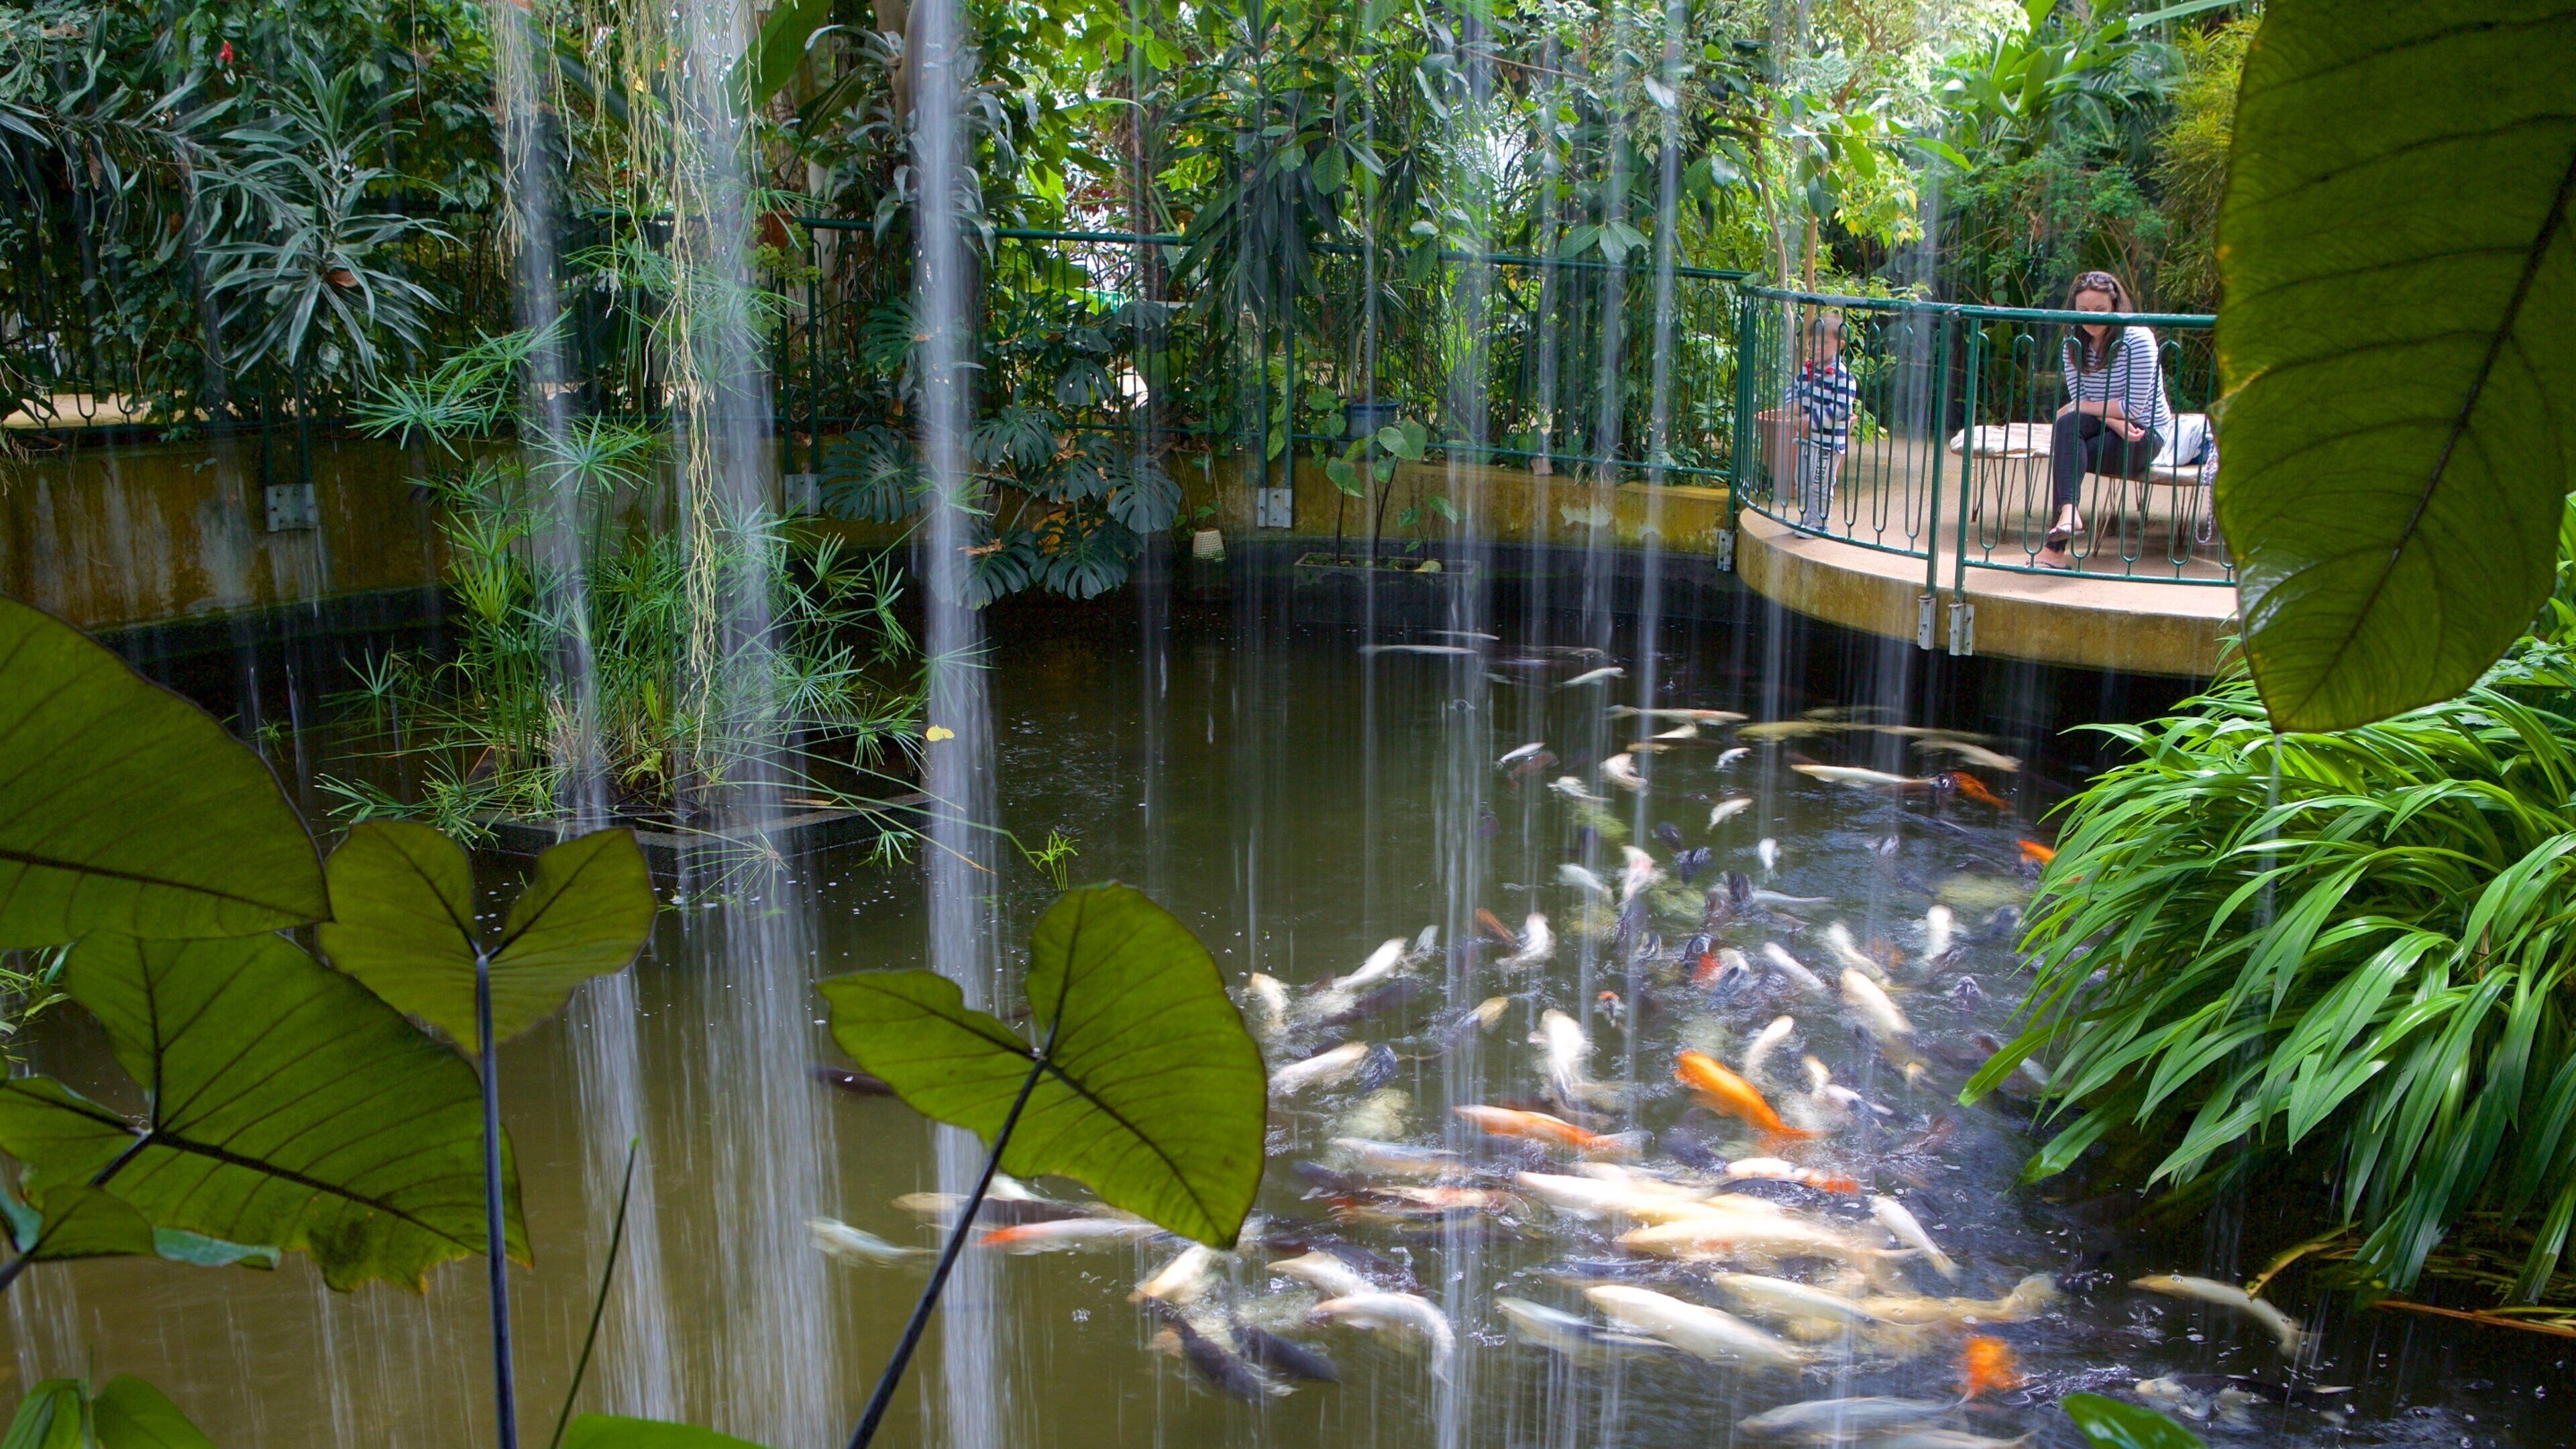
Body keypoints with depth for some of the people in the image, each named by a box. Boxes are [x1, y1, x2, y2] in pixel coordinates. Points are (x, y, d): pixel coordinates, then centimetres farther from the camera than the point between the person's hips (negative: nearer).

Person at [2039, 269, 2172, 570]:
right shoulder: (2074, 343, 1)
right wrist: (2114, 421, -21)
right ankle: (2068, 512, -42)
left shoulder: (2138, 339, -16)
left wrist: (2085, 407, -13)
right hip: (2107, 430, 5)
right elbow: (2079, 401, -3)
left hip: (2146, 435, -5)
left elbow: (2134, 407, -19)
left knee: (2065, 452, -27)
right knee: (2067, 424, -27)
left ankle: (2055, 549, -34)